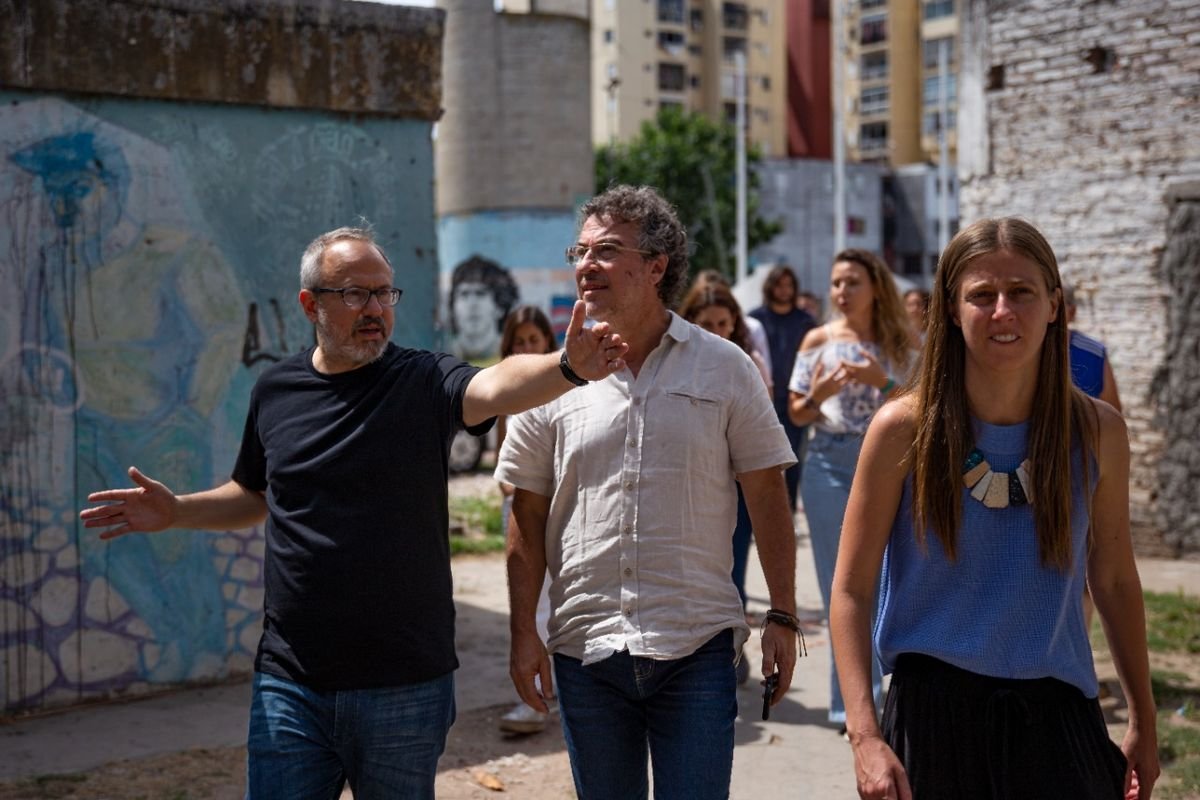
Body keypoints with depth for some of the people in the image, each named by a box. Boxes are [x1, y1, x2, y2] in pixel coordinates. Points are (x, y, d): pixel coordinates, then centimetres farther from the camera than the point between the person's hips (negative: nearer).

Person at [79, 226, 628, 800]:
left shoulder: (423, 382, -6)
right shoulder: (276, 390, 5)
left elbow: (495, 386, -28)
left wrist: (566, 367, -48)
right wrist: (177, 511, 5)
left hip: (405, 687, -2)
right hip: (289, 684, 2)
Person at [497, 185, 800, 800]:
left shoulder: (725, 368, 0)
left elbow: (766, 494, 3)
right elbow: (528, 518, 6)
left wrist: (782, 617, 0)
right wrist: (523, 633, 1)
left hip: (697, 649, -1)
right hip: (584, 649, 2)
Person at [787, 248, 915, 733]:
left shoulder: (898, 344, 5)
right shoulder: (819, 340, 3)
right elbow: (797, 414, 5)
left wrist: (880, 382, -15)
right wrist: (819, 394, -16)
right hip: (831, 466, -1)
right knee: (842, 586, 3)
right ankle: (851, 700, 12)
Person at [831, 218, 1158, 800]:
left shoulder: (1097, 431, -2)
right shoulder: (905, 430, -9)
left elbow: (1114, 581, 9)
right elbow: (851, 589, -7)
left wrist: (1143, 721, 13)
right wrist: (865, 735, -16)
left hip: (1057, 714, 2)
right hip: (932, 711, -1)